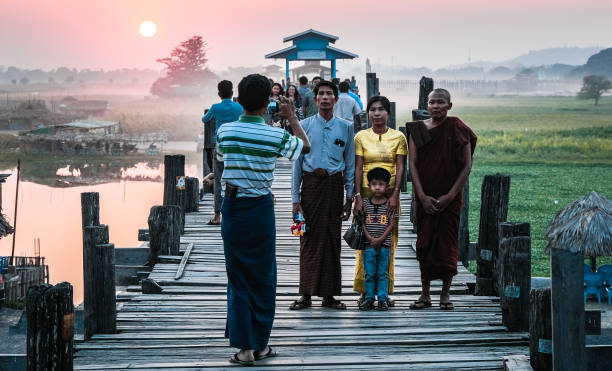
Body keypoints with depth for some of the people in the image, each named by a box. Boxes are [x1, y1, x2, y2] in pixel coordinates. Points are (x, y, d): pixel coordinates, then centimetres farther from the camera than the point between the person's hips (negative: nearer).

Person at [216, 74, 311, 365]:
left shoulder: (224, 131, -3)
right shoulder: (275, 136, -8)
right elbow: (305, 147, 12)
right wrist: (292, 118, 24)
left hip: (231, 207, 2)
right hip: (260, 209, -1)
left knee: (238, 277, 7)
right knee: (263, 277, 11)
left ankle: (244, 347, 5)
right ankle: (260, 345, 18)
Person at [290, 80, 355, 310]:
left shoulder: (345, 127, 7)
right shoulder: (305, 126, 5)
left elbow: (350, 164, 9)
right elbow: (297, 163, 4)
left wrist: (349, 198, 3)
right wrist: (295, 198, -1)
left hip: (334, 184, 1)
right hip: (311, 183, -1)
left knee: (332, 238, 3)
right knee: (309, 239, -2)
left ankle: (329, 295, 10)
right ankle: (306, 294, 3)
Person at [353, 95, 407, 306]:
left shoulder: (398, 137, 6)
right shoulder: (361, 137, 6)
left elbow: (400, 168, 0)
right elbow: (358, 168, 0)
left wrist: (395, 195, -12)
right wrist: (358, 196, -10)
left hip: (389, 195, 0)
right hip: (366, 195, 0)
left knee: (388, 242, 0)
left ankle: (385, 291, 7)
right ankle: (364, 291, 5)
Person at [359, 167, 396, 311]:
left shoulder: (389, 204, 0)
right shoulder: (365, 202, 5)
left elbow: (391, 224, -3)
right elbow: (362, 222, 2)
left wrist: (380, 239, -11)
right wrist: (370, 238, -10)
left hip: (384, 244, -1)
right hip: (368, 245, 1)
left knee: (383, 273, 3)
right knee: (369, 273, 4)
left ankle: (382, 299, 8)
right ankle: (369, 298, 12)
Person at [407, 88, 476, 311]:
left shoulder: (457, 129, -3)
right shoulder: (418, 129, 5)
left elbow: (467, 165, -5)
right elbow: (412, 164, 1)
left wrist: (450, 196, -11)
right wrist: (422, 196, -9)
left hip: (450, 197, -2)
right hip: (425, 197, 2)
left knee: (447, 242, 0)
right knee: (424, 243, 4)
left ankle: (445, 294, 10)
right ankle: (425, 294, 12)